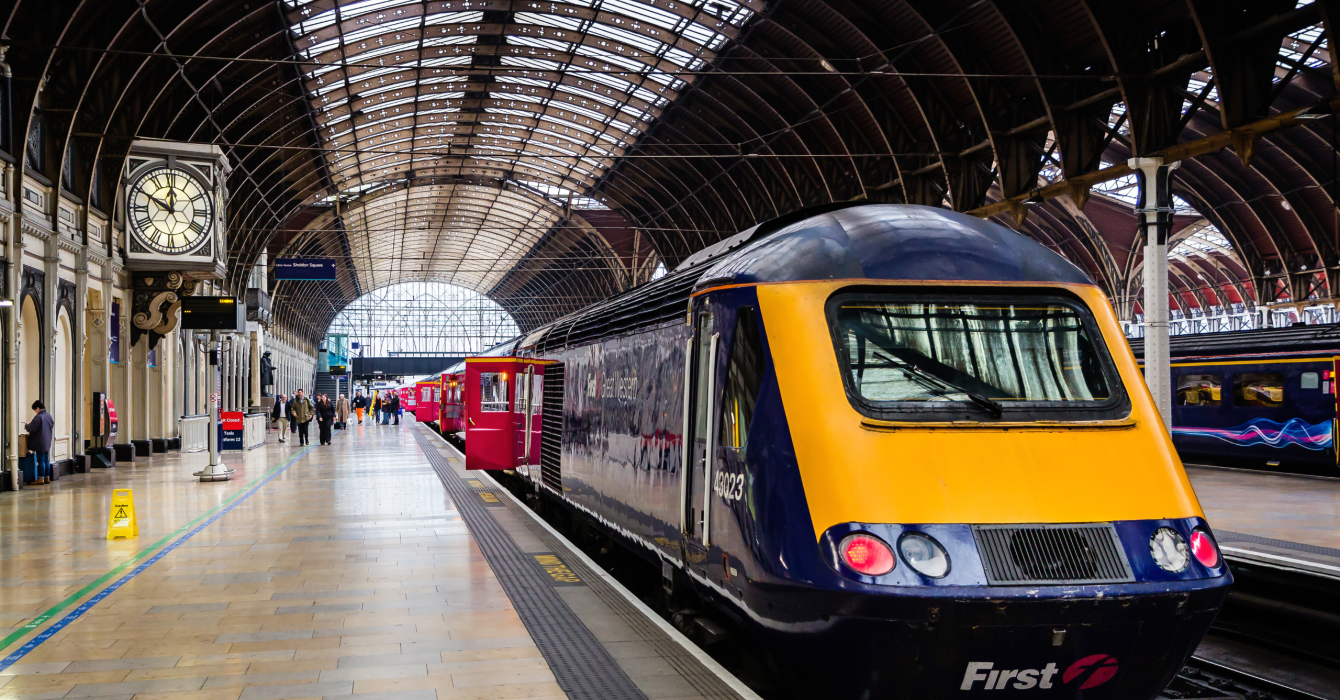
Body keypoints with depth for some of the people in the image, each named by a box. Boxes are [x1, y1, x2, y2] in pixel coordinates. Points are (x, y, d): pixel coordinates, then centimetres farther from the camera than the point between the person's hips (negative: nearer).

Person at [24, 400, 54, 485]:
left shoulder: (38, 417, -17)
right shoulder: (49, 416, 9)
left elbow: (32, 429, -21)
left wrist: (26, 426, 1)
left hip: (40, 443, -8)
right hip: (47, 442, 8)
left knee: (41, 460, -5)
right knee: (46, 460, 11)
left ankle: (41, 478, -2)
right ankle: (47, 478, 15)